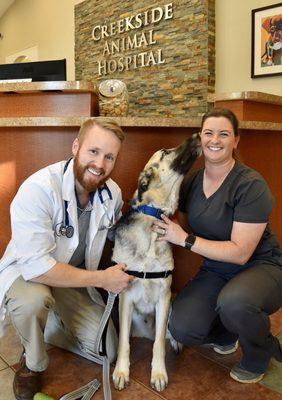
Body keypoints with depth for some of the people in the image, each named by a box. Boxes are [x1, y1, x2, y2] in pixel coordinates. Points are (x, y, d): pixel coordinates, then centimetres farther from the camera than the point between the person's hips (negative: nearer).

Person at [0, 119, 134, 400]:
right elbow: (35, 265, -35)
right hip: (26, 272, -5)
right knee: (33, 299, -39)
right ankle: (32, 364, -4)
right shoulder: (39, 188, -31)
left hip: (77, 280, 5)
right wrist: (101, 278, -29)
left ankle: (50, 323, 26)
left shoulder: (113, 193, -11)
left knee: (107, 351, 1)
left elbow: (117, 233, 10)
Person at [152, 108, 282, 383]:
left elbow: (240, 253, -23)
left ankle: (258, 355, -1)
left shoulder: (251, 185, -20)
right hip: (215, 270, 5)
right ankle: (226, 334, 17)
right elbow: (184, 227, 13)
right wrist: (165, 230, -8)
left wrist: (185, 239, -24)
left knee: (233, 303, -38)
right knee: (182, 328, -19)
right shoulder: (191, 182, -1)